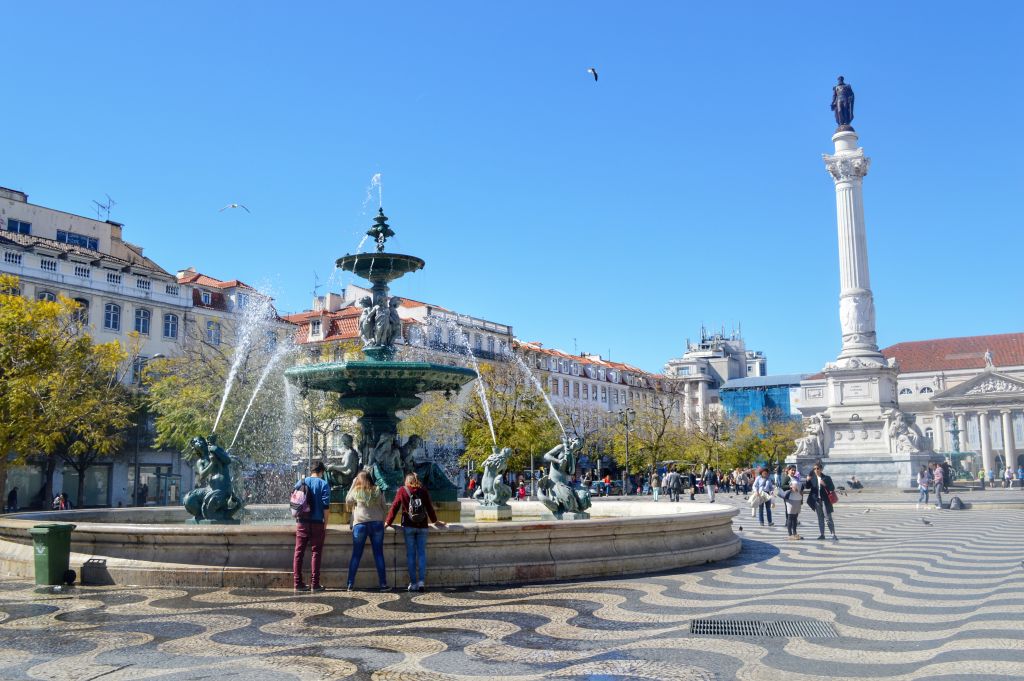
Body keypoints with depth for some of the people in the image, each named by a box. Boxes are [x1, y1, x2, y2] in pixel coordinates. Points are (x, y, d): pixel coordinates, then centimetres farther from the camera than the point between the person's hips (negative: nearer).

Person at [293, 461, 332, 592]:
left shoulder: (300, 483, 7)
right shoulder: (323, 484, -3)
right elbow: (325, 506, -8)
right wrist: (325, 525, -1)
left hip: (301, 522, 3)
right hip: (317, 522, -3)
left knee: (299, 552, 8)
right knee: (316, 552, 3)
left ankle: (297, 583, 8)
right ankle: (315, 584, 4)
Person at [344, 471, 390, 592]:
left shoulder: (356, 491, 0)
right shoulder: (377, 491, 4)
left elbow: (347, 502, 17)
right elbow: (385, 507, 9)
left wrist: (352, 485, 17)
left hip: (360, 524, -1)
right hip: (377, 524, 1)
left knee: (356, 555, 6)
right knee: (379, 554, 4)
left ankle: (350, 584, 7)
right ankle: (383, 584, 3)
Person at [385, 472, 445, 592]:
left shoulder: (402, 490, 2)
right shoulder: (423, 491, 7)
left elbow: (394, 507, 3)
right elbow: (429, 507, 14)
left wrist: (388, 522, 14)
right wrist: (435, 521, 28)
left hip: (408, 526, -1)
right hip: (422, 526, 1)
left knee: (410, 554, 3)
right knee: (421, 553, 4)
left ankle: (413, 583, 1)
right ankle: (421, 581, -3)